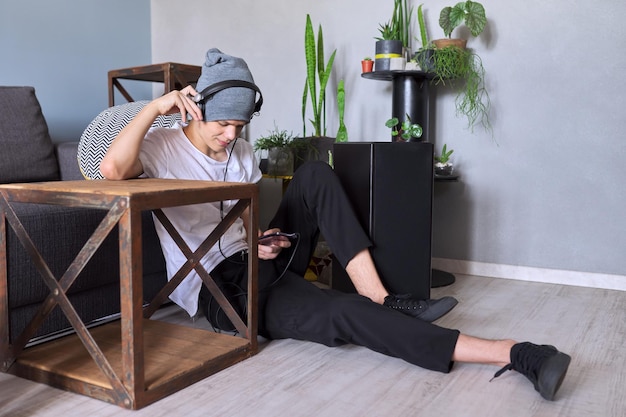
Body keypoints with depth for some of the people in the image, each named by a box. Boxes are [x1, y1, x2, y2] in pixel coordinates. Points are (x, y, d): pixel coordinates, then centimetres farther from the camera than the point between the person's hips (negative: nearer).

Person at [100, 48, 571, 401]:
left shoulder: (241, 152, 11)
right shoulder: (162, 147, -5)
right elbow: (112, 169, -26)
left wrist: (260, 240, -6)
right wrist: (155, 106, -22)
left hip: (259, 263, 7)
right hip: (219, 287, -6)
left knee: (315, 174, -15)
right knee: (345, 314, -29)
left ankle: (379, 298, -21)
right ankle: (513, 354, -32)